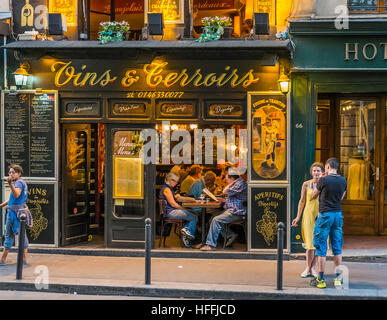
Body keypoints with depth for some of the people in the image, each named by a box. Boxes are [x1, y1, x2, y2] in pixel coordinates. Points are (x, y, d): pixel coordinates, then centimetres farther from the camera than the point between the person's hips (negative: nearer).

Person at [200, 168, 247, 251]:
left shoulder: (240, 183, -14)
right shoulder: (236, 183, 19)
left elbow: (225, 191, -17)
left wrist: (232, 183, -4)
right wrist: (223, 200, 15)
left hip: (236, 212, -11)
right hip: (231, 210, 11)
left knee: (216, 220, -21)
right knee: (214, 218, 7)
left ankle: (211, 245, -20)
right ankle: (230, 235, 7)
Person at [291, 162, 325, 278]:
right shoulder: (306, 184, 1)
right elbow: (302, 201, 8)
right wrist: (298, 217, 6)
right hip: (309, 215, -1)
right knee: (310, 243, -4)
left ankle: (313, 268, 14)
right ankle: (308, 268, 6)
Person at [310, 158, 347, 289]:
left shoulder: (323, 180, -12)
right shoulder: (343, 180, 3)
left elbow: (314, 195, 3)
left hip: (325, 215, -5)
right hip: (338, 214, 5)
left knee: (321, 247, 2)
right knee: (337, 247, 13)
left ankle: (321, 279, 3)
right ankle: (338, 277, 14)